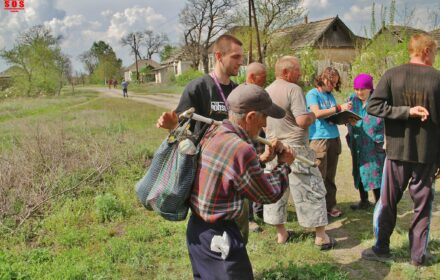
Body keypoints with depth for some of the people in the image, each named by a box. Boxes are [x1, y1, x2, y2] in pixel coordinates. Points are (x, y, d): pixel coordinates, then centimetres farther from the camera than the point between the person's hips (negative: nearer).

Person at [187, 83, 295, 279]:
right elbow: (269, 195, -11)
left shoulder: (212, 134, -1)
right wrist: (284, 165, 3)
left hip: (196, 229, 9)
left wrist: (263, 158, 7)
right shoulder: (241, 150, -26)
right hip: (218, 237, -9)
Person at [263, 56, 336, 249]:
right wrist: (313, 115, -1)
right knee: (312, 191, 3)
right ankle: (321, 237, 10)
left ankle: (281, 234, 22)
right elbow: (303, 121, -21)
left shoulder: (266, 92, 9)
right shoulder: (293, 89, -14)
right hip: (295, 149, -7)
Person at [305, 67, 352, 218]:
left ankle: (330, 205, 17)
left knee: (330, 176, 10)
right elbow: (317, 113, -17)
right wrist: (339, 108, -16)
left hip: (334, 138, 7)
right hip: (319, 139, -7)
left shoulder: (330, 96, 18)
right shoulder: (312, 94, -2)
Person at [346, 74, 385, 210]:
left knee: (375, 172, -5)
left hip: (374, 143, -5)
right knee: (359, 172, 12)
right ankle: (364, 201, 26)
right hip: (357, 143, 6)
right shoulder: (352, 100, 8)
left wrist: (385, 139, -14)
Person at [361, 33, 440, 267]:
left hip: (397, 151, 0)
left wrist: (405, 112, -10)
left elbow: (373, 106, -13)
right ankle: (418, 255, 18)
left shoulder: (392, 75, -4)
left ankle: (382, 248, 21)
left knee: (387, 201, 12)